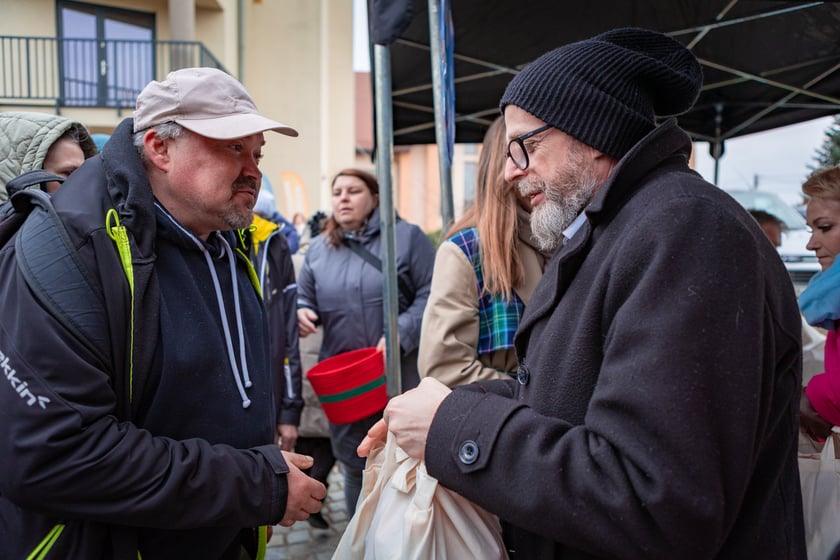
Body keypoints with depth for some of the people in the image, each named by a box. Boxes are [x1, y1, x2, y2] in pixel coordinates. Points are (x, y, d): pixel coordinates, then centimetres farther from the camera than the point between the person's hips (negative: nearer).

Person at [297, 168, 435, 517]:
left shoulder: (406, 236, -1)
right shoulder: (318, 249, 11)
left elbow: (431, 294, -6)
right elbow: (304, 297, 18)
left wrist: (401, 333, -18)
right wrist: (302, 312, -7)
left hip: (403, 375, -3)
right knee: (355, 468, 14)